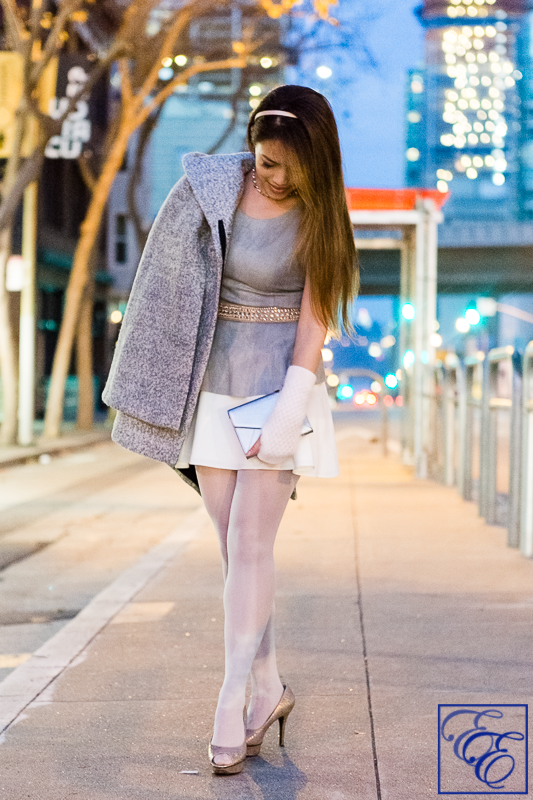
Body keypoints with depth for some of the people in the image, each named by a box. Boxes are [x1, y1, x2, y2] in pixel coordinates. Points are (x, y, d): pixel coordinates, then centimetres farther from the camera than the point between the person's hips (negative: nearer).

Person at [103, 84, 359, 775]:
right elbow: (174, 283, 8)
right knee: (234, 544, 6)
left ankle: (231, 704, -4)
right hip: (214, 388, 3)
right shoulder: (210, 187, 0)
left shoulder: (318, 216, -5)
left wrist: (287, 412, -19)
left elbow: (314, 318, -11)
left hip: (281, 386, -3)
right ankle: (268, 688, 19)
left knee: (249, 542, -8)